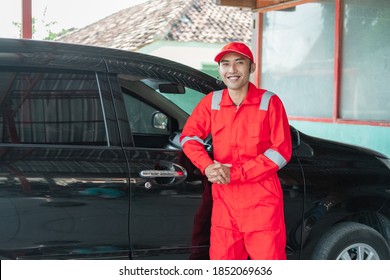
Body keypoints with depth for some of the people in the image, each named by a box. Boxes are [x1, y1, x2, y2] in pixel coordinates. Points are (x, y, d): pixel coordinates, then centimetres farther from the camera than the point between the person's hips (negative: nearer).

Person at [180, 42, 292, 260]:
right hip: (224, 200, 4)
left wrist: (235, 173, -15)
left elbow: (281, 151, -8)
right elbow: (189, 136, 8)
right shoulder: (212, 102, 7)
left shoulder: (269, 102, -4)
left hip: (262, 201, -3)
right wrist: (207, 166, -14)